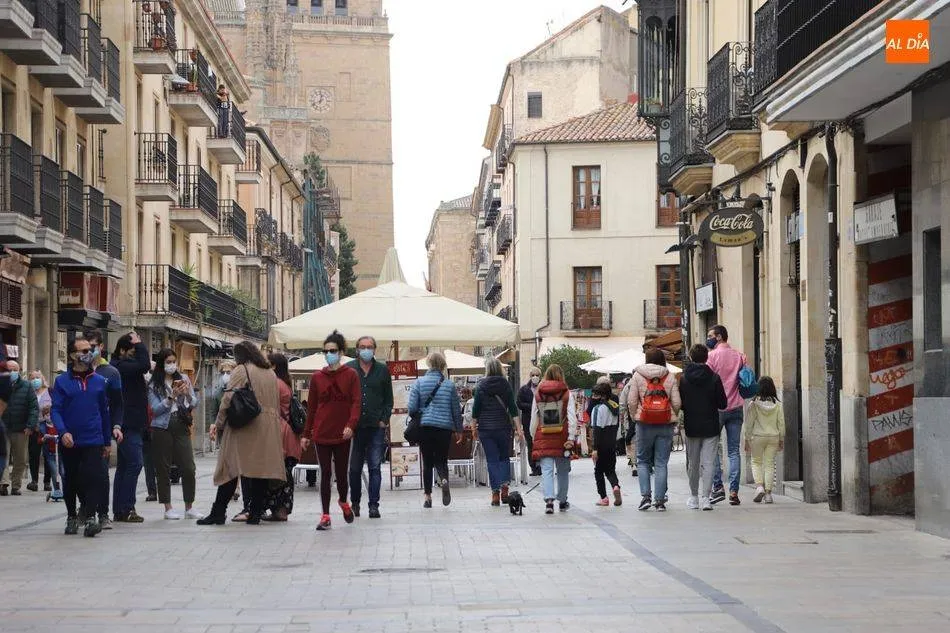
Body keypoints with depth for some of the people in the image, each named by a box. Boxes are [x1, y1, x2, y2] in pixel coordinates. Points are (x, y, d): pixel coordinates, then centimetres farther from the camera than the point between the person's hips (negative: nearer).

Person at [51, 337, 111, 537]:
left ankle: (90, 517, -16)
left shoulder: (99, 381, 6)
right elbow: (55, 410, -6)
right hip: (70, 442, 0)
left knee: (93, 478, -14)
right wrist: (63, 431, -23)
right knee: (71, 481, 12)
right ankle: (71, 517, 26)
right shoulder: (62, 382, 0)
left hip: (93, 440, 0)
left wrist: (108, 441, 14)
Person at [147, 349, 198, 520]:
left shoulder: (183, 379, 10)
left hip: (181, 427, 2)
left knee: (188, 468, -4)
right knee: (163, 469, 1)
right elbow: (155, 408, -7)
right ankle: (168, 508, 9)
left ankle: (189, 507, 6)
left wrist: (188, 393, -9)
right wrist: (172, 397, -17)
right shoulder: (154, 384, 1)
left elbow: (194, 404, 11)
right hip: (162, 429, -2)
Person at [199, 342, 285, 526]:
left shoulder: (241, 370, -3)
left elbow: (228, 400, -8)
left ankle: (218, 513, -2)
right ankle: (255, 513, 3)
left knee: (231, 468, -2)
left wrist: (218, 425, -3)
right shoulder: (271, 374, 16)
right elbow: (277, 404, 15)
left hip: (244, 428, -5)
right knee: (262, 468, 4)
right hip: (268, 431, 5)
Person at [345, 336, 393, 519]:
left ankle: (374, 505, -2)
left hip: (376, 426, 0)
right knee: (354, 468, 6)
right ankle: (355, 503, 19)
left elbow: (389, 399, 11)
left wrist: (384, 420, 0)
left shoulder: (383, 370, 9)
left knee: (375, 467, -3)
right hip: (354, 426, 0)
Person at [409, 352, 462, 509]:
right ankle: (444, 480, -24)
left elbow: (412, 408, -3)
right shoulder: (449, 385, 2)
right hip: (444, 427, 0)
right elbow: (456, 410, 6)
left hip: (424, 427, 0)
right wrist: (459, 430, 18)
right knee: (441, 460, 8)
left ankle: (427, 496, 7)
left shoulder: (419, 383, -1)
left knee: (427, 462, 10)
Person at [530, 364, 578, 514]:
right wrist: (571, 438, -11)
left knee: (546, 470, -3)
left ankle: (549, 500, -21)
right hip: (562, 438, 0)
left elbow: (534, 419, 5)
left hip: (543, 439, 0)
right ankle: (562, 501, 25)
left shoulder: (538, 395, 3)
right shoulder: (567, 394, -2)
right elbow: (572, 417, -9)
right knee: (563, 471, 14)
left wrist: (534, 437, 13)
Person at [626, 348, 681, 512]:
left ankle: (645, 495, -2)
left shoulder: (638, 375, 0)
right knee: (661, 463, 5)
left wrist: (636, 417, 12)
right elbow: (676, 403, -2)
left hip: (645, 424, -1)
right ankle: (660, 500, 2)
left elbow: (631, 401, -3)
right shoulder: (670, 377, 2)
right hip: (666, 425, 1)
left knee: (643, 461, 12)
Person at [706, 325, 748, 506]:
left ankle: (718, 486, -2)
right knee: (734, 451, 5)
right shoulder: (740, 356, 7)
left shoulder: (712, 356, -7)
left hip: (717, 408, -4)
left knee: (712, 448, 7)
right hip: (736, 407, 4)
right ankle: (734, 491, 0)